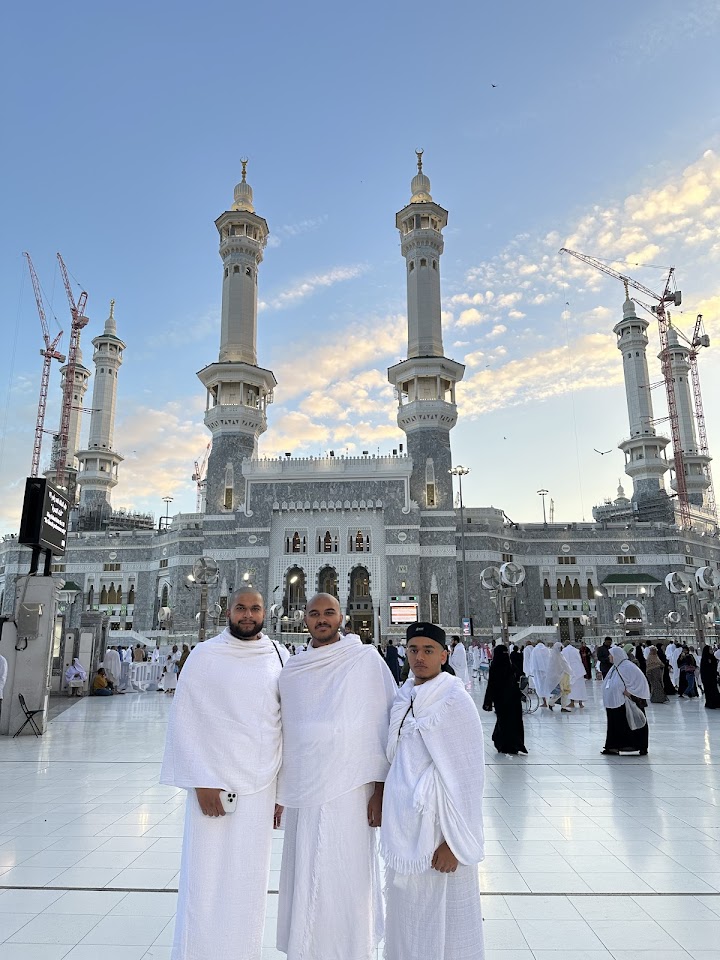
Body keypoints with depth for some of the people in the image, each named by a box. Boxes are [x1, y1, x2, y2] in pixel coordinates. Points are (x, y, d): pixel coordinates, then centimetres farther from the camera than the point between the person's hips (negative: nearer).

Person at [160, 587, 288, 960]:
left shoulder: (279, 657, 2)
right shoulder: (205, 656, -5)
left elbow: (288, 722, 4)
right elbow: (184, 720, -6)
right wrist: (202, 781, -10)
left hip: (261, 785, 2)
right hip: (213, 782, -2)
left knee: (249, 877, 11)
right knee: (206, 876, 3)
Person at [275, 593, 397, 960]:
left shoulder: (366, 659, -5)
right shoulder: (292, 670, 7)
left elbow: (386, 724, -6)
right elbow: (284, 733, 13)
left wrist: (380, 788, -9)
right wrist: (277, 792, 15)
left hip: (349, 790, -3)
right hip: (303, 791, 4)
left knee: (345, 881, 2)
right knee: (303, 880, 10)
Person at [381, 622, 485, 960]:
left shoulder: (454, 701, -15)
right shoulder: (404, 697, 4)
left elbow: (467, 776, -15)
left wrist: (455, 842, -15)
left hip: (436, 830, -6)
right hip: (404, 827, 6)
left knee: (441, 922, 7)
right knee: (405, 915, 18)